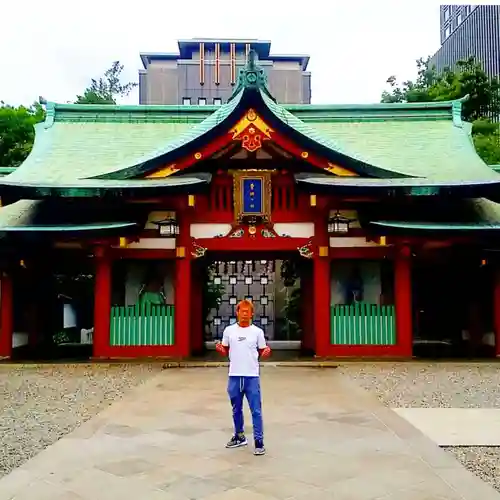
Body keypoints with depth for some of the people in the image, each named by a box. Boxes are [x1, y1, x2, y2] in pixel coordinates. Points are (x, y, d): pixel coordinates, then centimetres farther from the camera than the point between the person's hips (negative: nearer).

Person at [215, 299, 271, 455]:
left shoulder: (257, 331, 1)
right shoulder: (229, 330, 4)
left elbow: (262, 352, 6)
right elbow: (225, 351, 12)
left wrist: (267, 352, -16)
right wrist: (220, 349, -9)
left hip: (252, 377, -2)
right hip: (234, 376, 2)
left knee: (256, 411, -2)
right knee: (236, 410, 16)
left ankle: (259, 442, 3)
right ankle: (239, 437, 32)